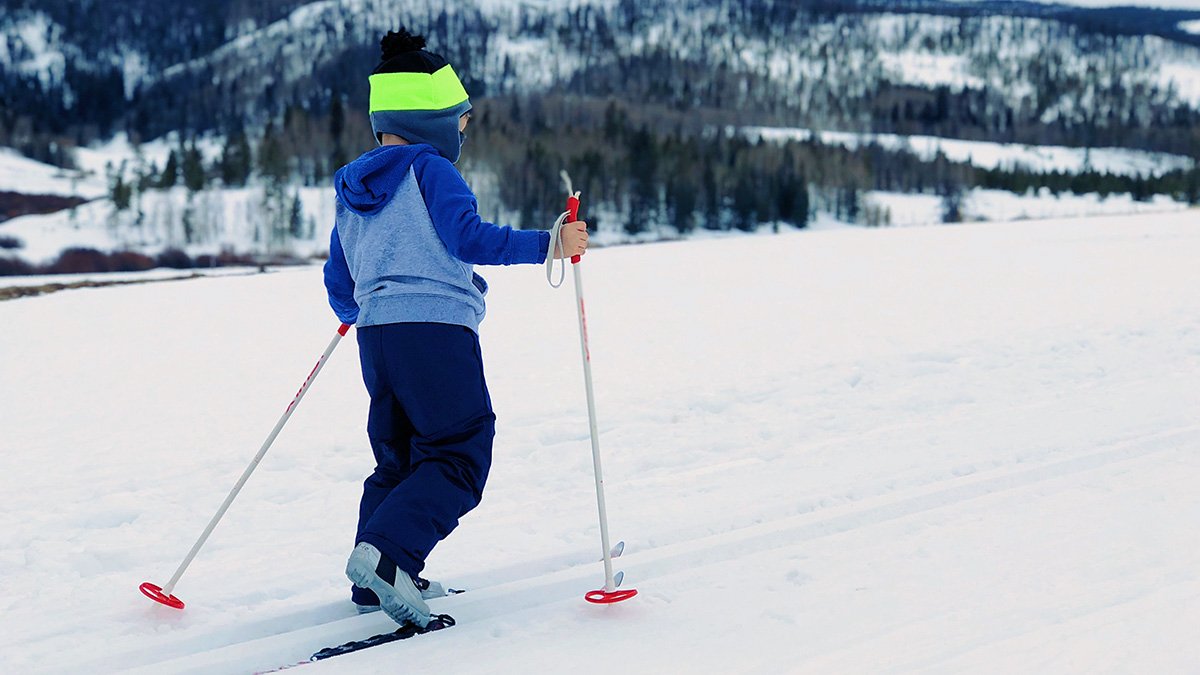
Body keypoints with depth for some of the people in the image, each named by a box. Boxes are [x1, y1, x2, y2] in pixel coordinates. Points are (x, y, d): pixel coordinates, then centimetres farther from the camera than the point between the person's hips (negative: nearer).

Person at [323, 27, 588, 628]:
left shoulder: (351, 192, 19)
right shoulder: (429, 170, -4)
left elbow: (339, 285, 24)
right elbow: (470, 237, -17)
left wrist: (357, 313, 45)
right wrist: (548, 245, -14)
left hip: (376, 334, 8)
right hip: (436, 330, -8)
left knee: (396, 459, 18)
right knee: (458, 457, -5)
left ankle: (373, 584, 16)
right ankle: (386, 554, -22)